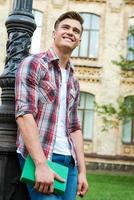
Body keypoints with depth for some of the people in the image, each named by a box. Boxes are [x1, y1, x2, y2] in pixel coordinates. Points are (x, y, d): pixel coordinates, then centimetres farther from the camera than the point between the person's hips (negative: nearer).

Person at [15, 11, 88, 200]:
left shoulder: (73, 81, 18)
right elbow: (24, 114, -13)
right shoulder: (33, 64, -2)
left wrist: (82, 170, 12)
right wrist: (41, 164, -21)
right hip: (39, 157, -6)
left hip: (69, 161, 6)